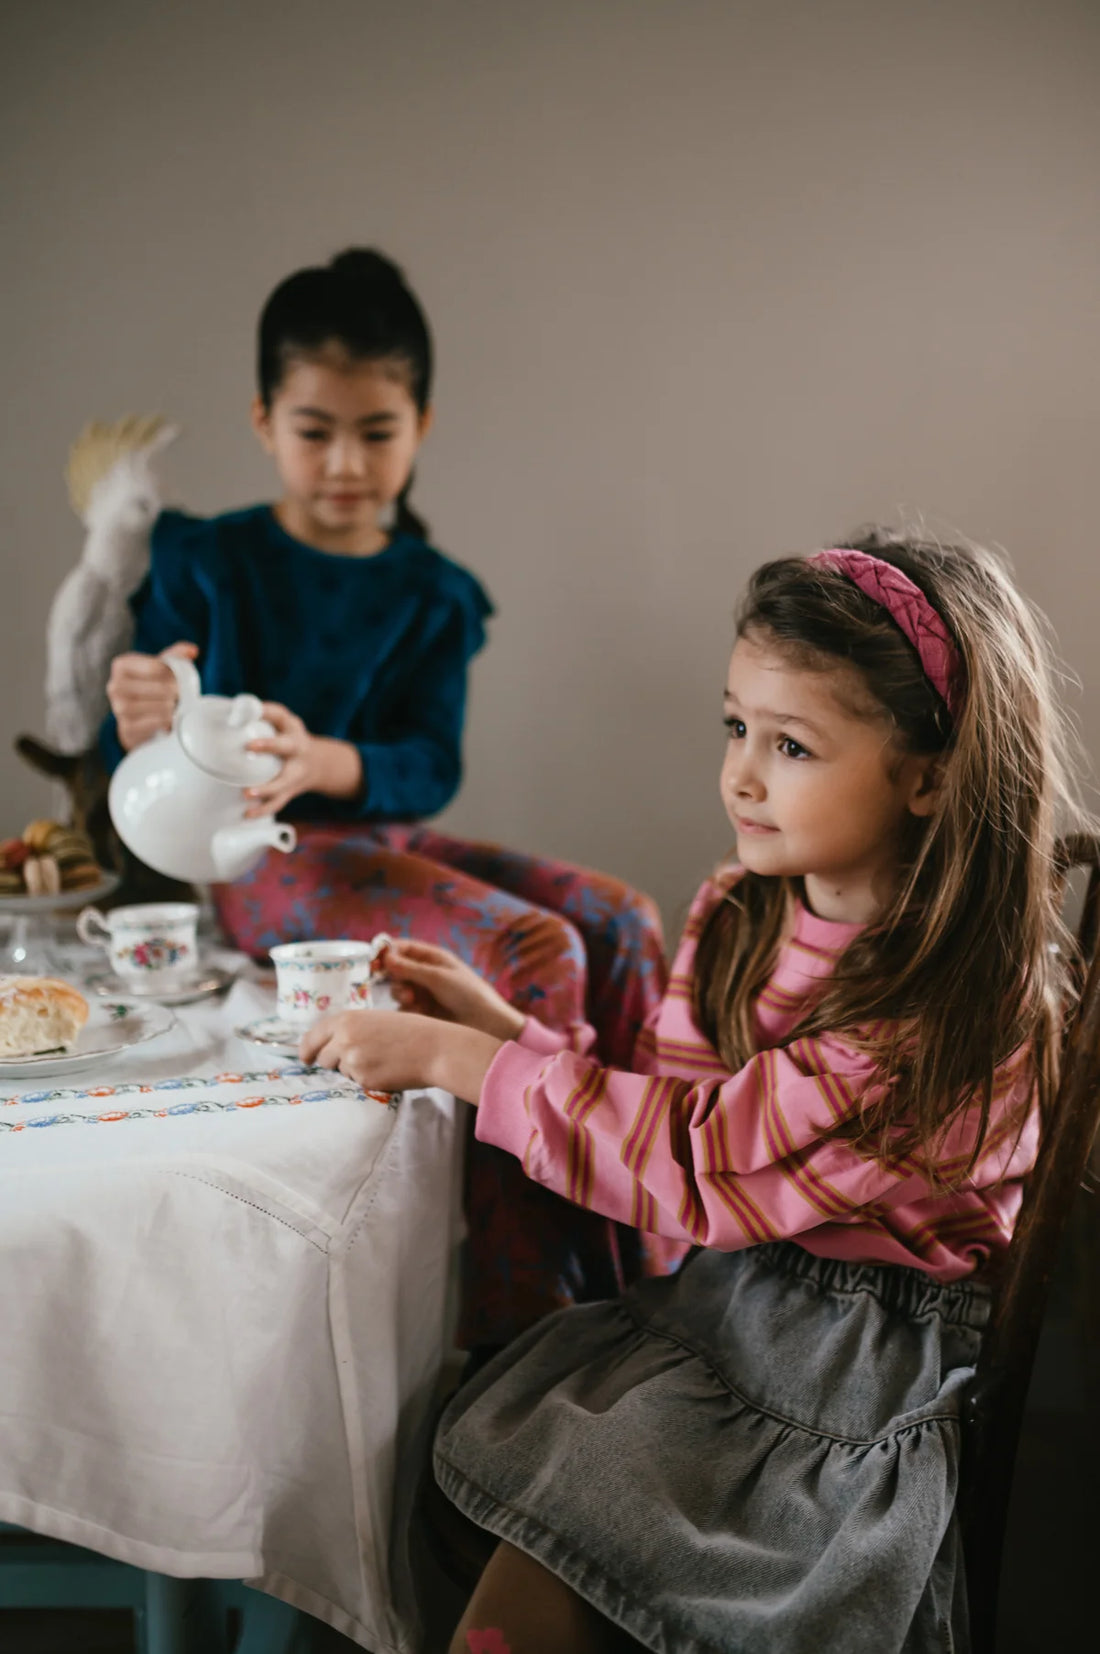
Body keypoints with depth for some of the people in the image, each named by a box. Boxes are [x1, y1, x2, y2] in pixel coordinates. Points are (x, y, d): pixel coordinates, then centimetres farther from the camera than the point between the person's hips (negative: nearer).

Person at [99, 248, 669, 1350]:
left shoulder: (434, 593, 11)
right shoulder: (206, 565, 1)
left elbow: (432, 765, -4)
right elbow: (131, 766, -2)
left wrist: (323, 763, -28)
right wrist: (140, 725, -29)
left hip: (393, 840, 5)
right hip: (265, 860, -5)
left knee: (621, 923, -17)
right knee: (529, 954, -28)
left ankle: (641, 1277, -10)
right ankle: (516, 1317, -22)